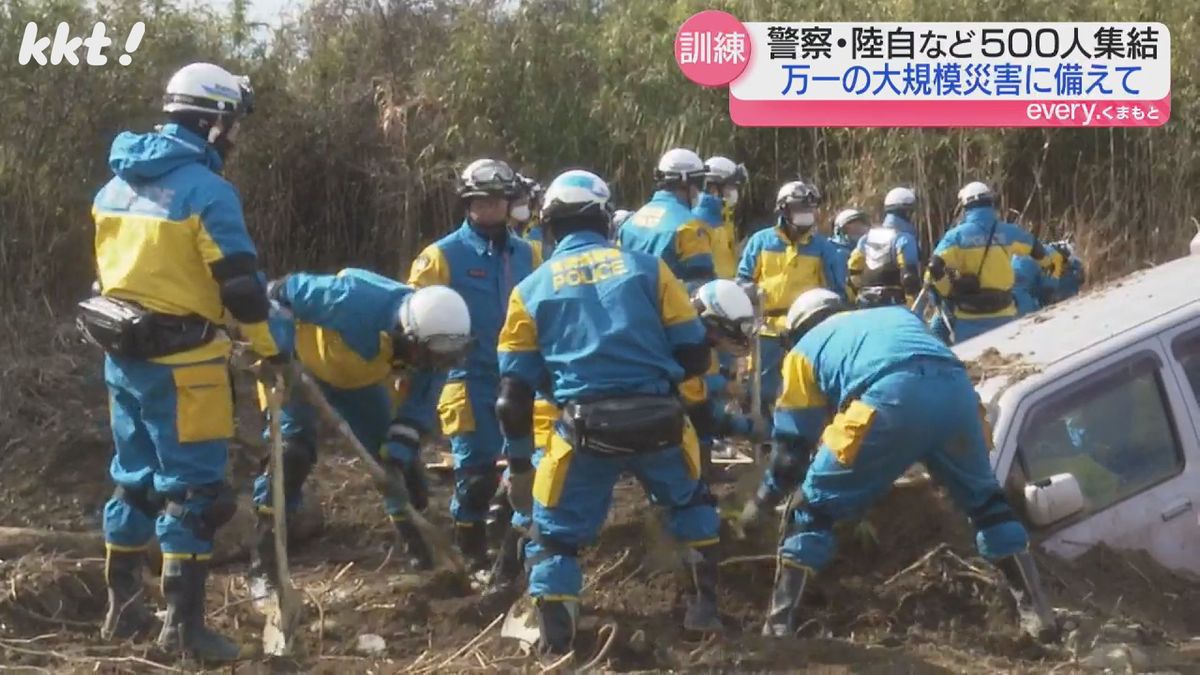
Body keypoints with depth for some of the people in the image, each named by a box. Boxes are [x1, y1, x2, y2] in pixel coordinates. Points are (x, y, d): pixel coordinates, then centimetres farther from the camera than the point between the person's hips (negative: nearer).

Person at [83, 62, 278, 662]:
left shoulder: (119, 184, 11)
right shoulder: (206, 189, -15)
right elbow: (240, 282, -16)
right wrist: (269, 348, -5)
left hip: (122, 352, 8)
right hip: (179, 360, -8)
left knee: (134, 479, 18)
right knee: (192, 486, -2)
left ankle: (123, 608, 26)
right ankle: (183, 624, 0)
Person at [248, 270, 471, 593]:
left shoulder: (429, 336, -25)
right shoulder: (356, 302, -44)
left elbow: (421, 399, -13)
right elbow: (287, 291, -31)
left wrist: (401, 445, -24)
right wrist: (278, 355, -26)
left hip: (358, 375, 6)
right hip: (297, 359, -6)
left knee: (397, 457, 3)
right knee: (291, 448, -19)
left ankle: (423, 554, 17)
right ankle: (263, 568, -14)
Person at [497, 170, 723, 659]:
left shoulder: (532, 288, 8)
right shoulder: (646, 267, 6)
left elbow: (515, 390, 8)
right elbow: (694, 354, 6)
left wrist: (518, 465, 16)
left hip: (587, 430, -1)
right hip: (657, 422, 1)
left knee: (556, 535, 14)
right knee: (690, 503, 29)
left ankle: (554, 645, 7)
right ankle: (704, 607, 29)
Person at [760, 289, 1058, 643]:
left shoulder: (805, 348, 32)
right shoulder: (898, 314, 44)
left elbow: (794, 440, 30)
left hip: (889, 397, -4)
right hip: (956, 388, 4)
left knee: (814, 507, 13)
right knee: (983, 498, 28)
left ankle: (778, 626, 8)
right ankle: (1036, 611, 27)